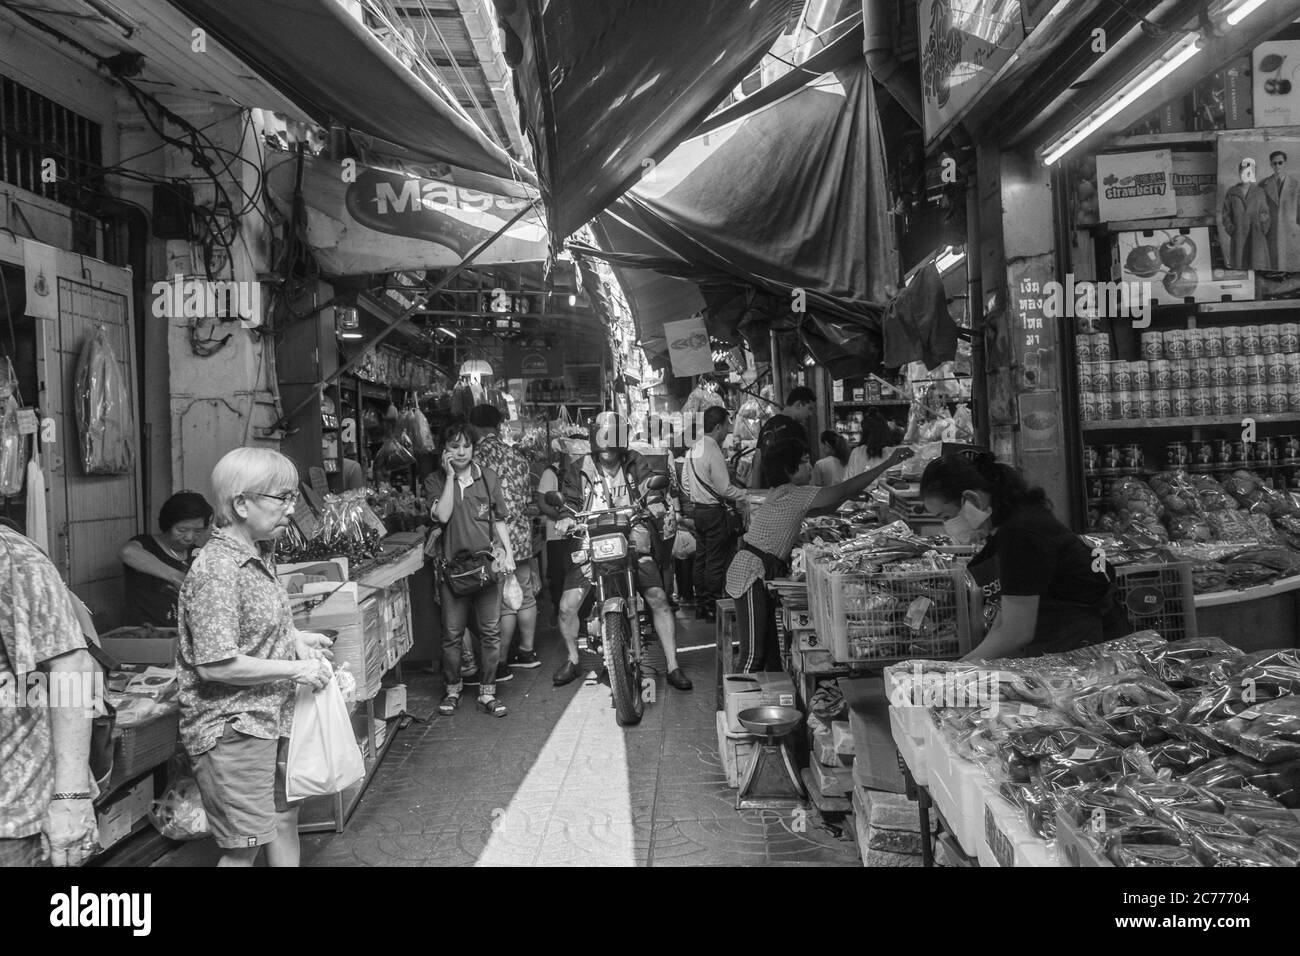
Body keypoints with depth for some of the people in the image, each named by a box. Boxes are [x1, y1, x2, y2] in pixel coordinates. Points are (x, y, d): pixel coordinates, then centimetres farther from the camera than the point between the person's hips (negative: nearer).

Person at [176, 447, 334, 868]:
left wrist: (295, 638, 5)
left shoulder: (261, 555, 8)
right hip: (232, 729, -9)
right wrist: (294, 670, -19)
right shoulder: (215, 571, -22)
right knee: (245, 846, 3)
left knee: (285, 817, 19)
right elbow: (215, 664, -25)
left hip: (273, 719, 9)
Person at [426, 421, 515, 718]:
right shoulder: (435, 481, 4)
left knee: (491, 631, 2)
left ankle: (487, 692, 12)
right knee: (452, 633, 3)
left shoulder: (488, 477, 8)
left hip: (488, 562, 1)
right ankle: (452, 689, 19)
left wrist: (508, 553, 2)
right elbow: (442, 515, -13)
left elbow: (500, 520, 12)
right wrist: (450, 476, -10)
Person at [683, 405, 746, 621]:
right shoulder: (713, 452, -20)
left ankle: (700, 605, 22)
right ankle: (712, 608, 5)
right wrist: (748, 495, -12)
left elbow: (685, 482, 12)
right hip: (715, 512, -9)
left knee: (701, 557, 14)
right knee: (716, 561, 0)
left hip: (697, 509, 9)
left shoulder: (693, 449, 6)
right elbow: (724, 489, -20)